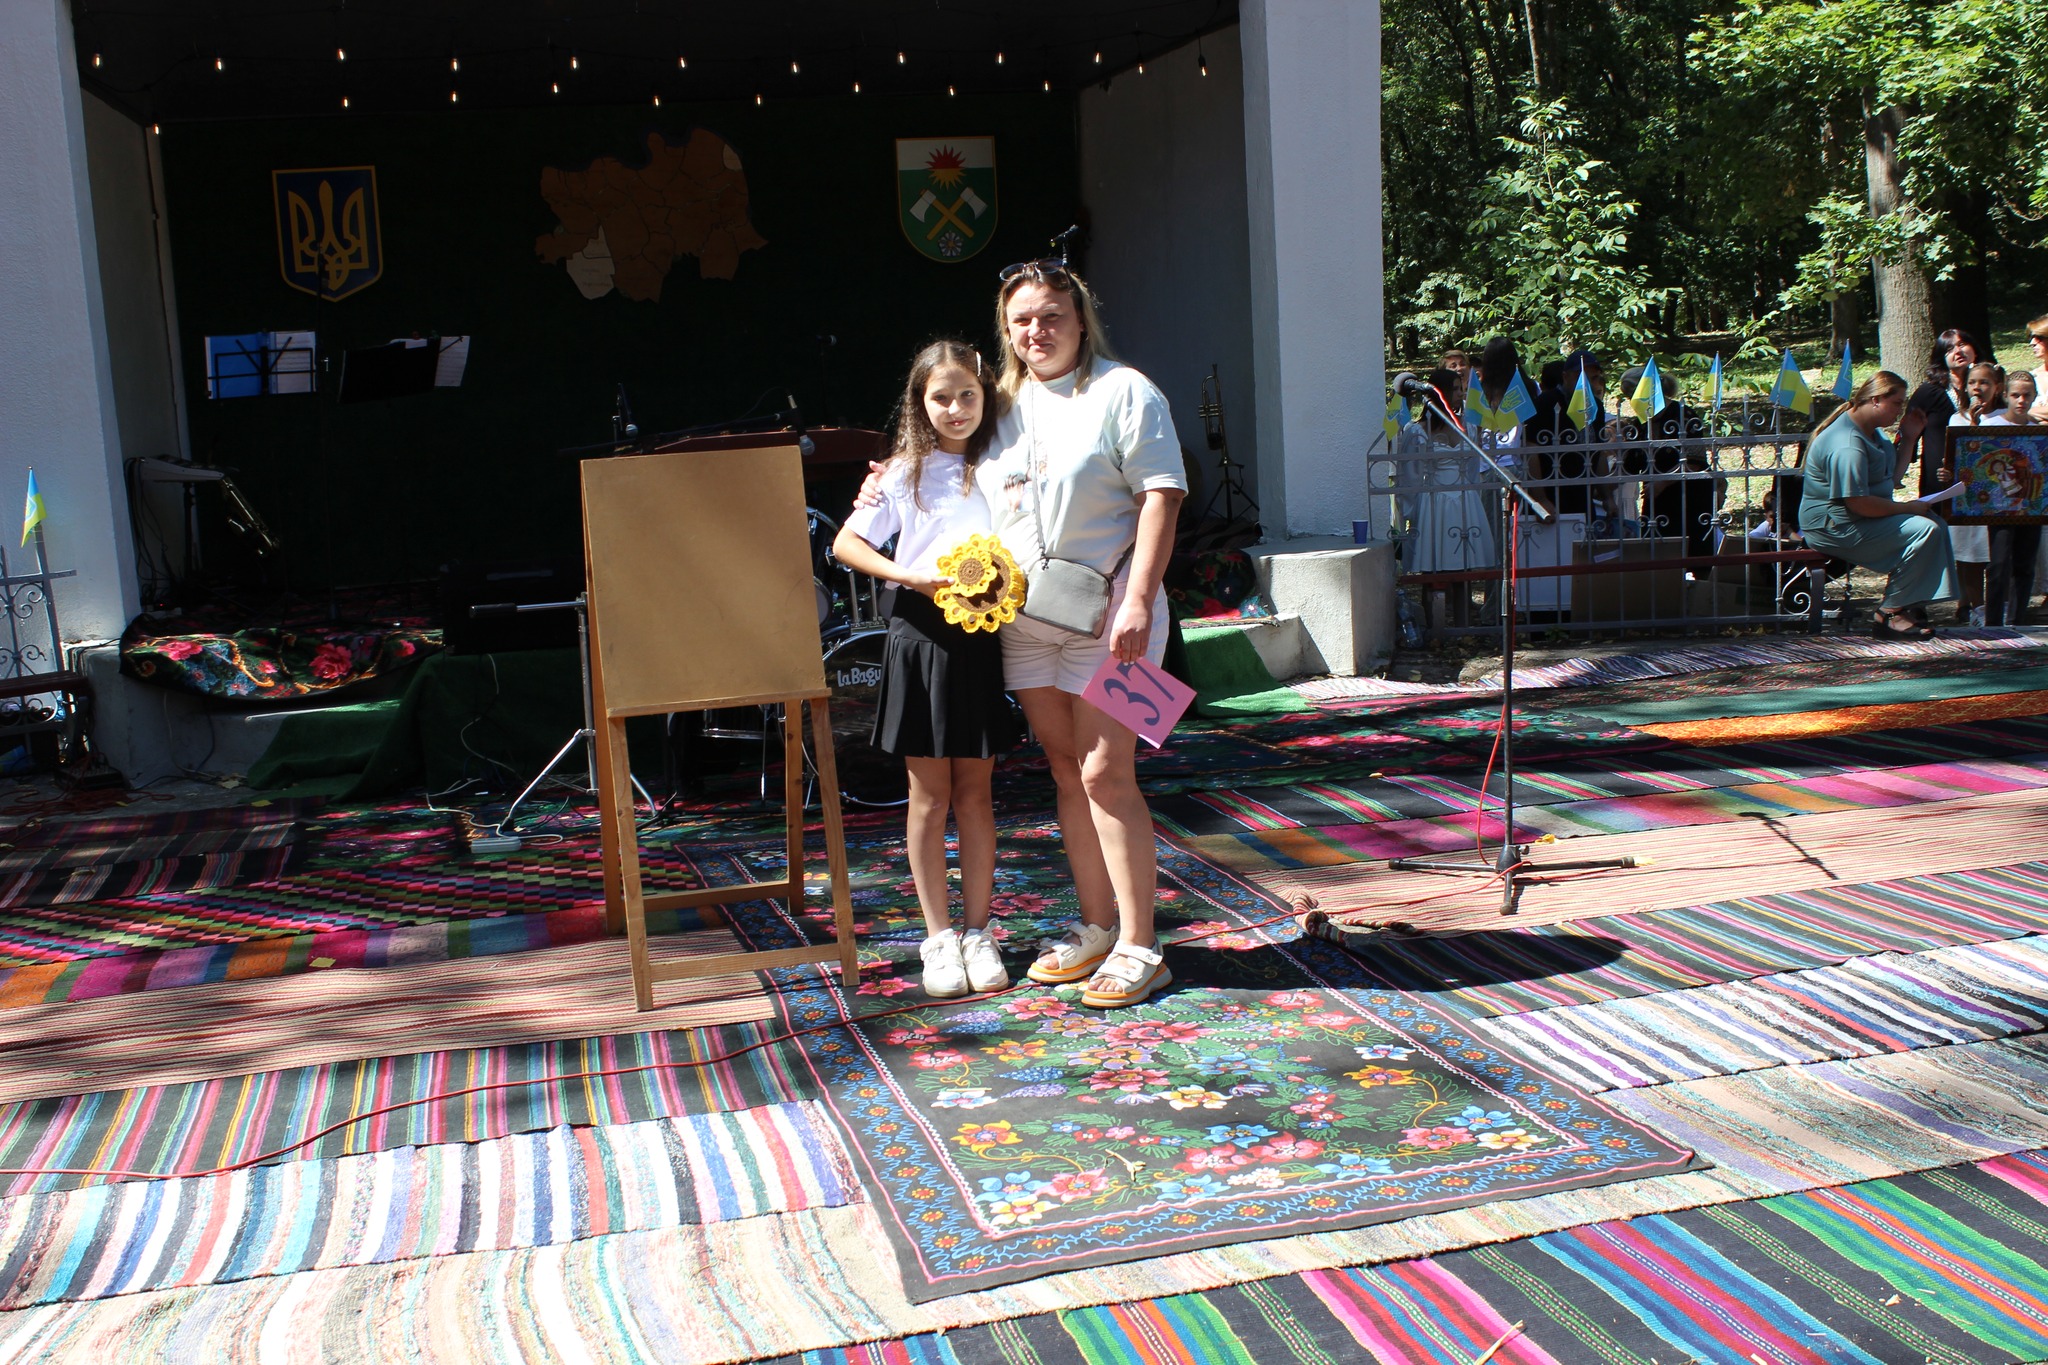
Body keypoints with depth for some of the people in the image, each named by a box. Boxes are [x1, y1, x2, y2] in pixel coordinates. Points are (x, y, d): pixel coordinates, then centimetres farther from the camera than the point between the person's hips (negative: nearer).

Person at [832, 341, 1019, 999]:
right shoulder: (906, 473, 3)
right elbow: (846, 543, 3)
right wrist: (908, 575, -12)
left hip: (982, 637, 1)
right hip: (921, 633, -1)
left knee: (974, 790, 7)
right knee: (929, 793, 4)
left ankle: (978, 932, 16)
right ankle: (938, 936, 13)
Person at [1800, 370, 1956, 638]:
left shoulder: (1871, 430, 13)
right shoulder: (1847, 444, -23)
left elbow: (1893, 473, 26)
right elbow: (1858, 503, -28)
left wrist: (1908, 437, 13)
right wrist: (1907, 508, -17)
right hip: (1834, 528, -11)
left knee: (1935, 523, 4)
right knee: (1924, 530, -19)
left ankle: (1913, 606, 1)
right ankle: (1891, 614, -13)